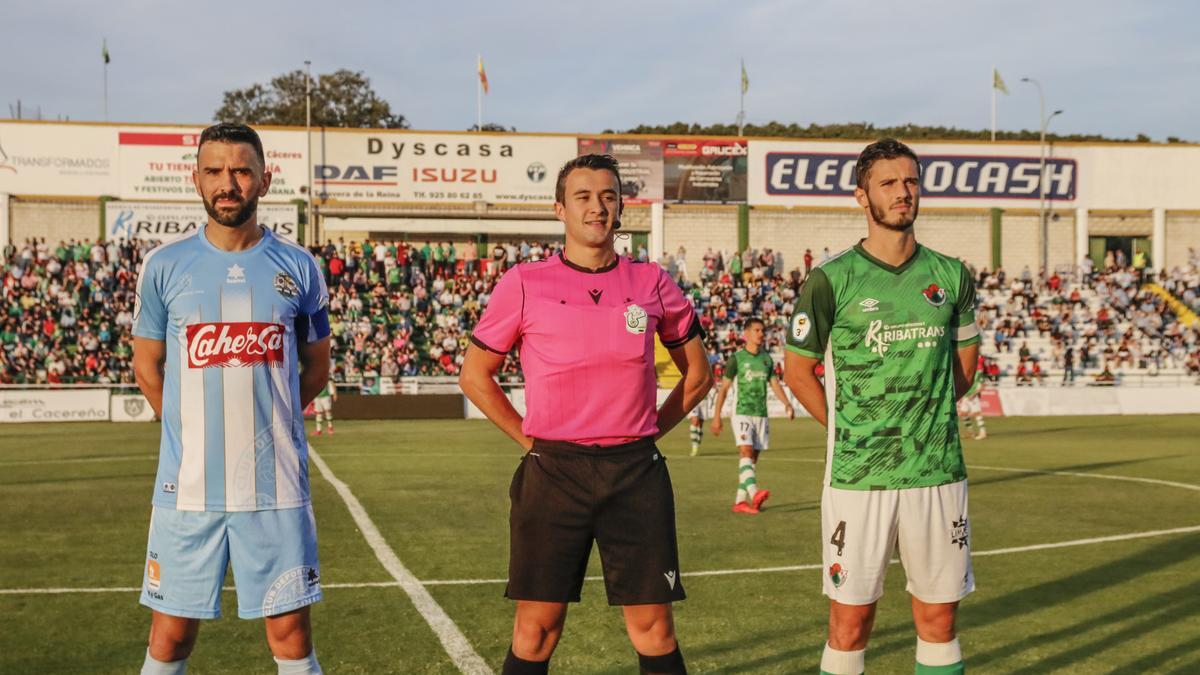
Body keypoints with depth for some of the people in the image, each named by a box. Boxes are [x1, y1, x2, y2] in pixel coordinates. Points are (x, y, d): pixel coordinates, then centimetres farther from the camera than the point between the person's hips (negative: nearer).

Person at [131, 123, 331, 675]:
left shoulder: (297, 268, 2)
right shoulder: (165, 266, 1)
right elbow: (147, 365, 11)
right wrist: (193, 433, 11)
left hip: (276, 485, 0)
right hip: (187, 484, 0)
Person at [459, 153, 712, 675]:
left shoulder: (652, 283, 6)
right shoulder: (524, 284, 0)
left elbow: (697, 373, 17)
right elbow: (475, 376, 8)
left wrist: (646, 432, 10)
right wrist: (529, 438, 3)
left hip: (636, 471, 2)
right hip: (553, 472, -1)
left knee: (653, 628, 3)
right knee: (537, 629, 3)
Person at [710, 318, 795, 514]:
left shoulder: (767, 359, 13)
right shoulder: (736, 358, -1)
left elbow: (774, 384, 11)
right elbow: (723, 388, 0)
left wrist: (787, 404, -8)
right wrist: (717, 416, -4)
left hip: (762, 415, 5)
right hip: (742, 414, -5)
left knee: (752, 459, 4)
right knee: (746, 452, -20)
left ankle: (740, 501, 8)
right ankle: (754, 493, -37)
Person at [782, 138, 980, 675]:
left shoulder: (951, 276, 5)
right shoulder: (833, 279, -5)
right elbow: (797, 370, 3)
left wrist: (928, 416, 11)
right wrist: (850, 430, 2)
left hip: (939, 473, 3)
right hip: (857, 476, -3)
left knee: (938, 619, 9)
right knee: (850, 621, 2)